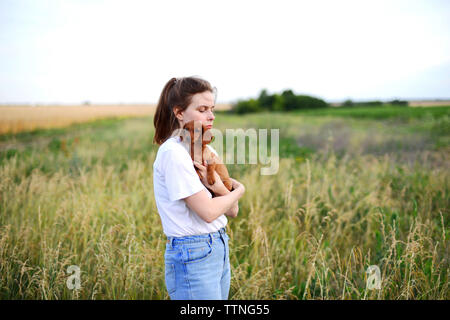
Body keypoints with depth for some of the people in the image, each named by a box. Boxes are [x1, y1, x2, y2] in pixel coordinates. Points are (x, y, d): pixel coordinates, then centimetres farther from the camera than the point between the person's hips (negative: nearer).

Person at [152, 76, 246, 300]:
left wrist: (221, 189, -14)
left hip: (219, 248, 8)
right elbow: (208, 211, -19)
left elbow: (233, 210, 7)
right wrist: (239, 190, -1)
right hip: (192, 256, -8)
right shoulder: (173, 153, -16)